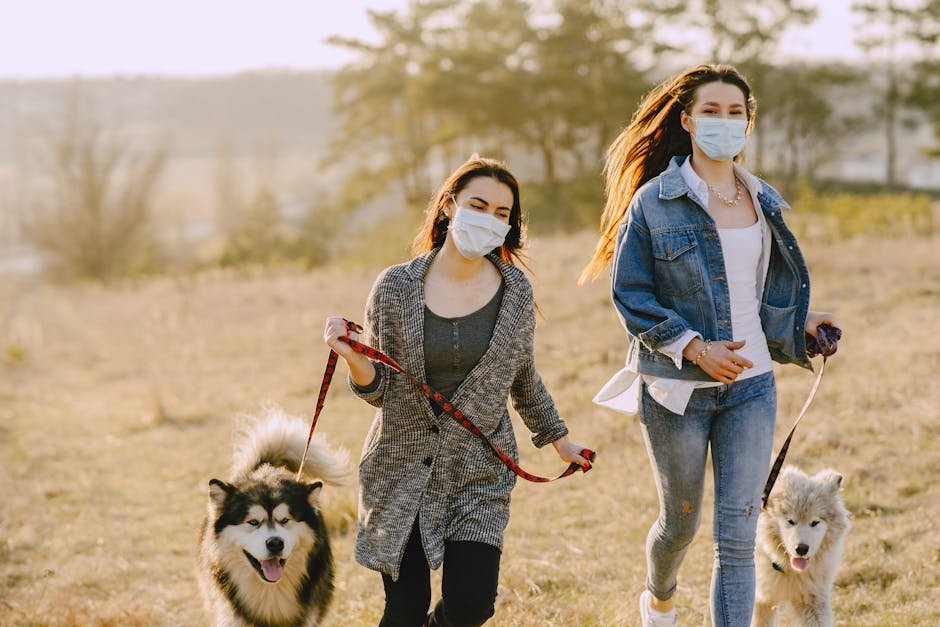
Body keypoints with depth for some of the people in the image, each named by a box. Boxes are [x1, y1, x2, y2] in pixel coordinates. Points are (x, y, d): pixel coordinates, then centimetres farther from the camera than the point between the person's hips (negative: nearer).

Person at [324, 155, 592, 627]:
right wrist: (353, 358, -23)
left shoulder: (515, 291, -1)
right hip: (402, 473, -1)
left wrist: (557, 437, 23)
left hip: (478, 473, 1)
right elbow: (381, 391, -4)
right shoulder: (396, 287, -6)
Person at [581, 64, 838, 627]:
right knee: (681, 523, 14)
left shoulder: (764, 200, 7)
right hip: (677, 389, -3)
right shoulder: (653, 202, -8)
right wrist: (693, 347, -18)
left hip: (751, 385, 3)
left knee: (738, 536, -5)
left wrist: (797, 324, 2)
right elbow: (629, 294, -9)